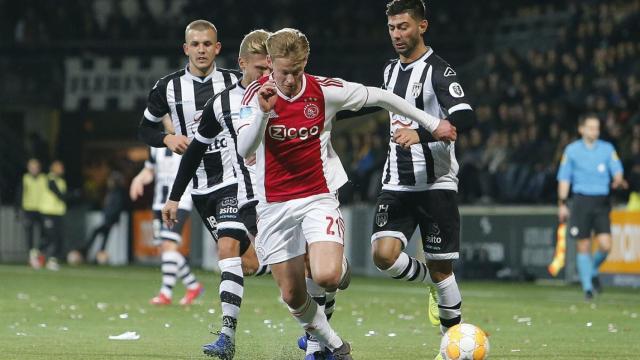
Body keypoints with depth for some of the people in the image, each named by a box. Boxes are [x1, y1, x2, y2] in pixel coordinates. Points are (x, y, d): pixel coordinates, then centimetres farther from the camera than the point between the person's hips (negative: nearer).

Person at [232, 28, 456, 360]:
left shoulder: (325, 91, -8)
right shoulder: (257, 94, -10)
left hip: (318, 197, -1)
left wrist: (432, 123, 13)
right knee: (292, 296, 2)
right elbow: (244, 150, -21)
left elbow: (380, 97, 6)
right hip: (274, 204, 1)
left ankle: (341, 266, 15)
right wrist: (263, 111, -37)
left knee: (326, 277, -23)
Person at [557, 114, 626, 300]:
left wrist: (618, 180, -22)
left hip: (601, 201, 1)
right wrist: (562, 204, 2)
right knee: (583, 246, -3)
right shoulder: (572, 150, 6)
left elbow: (617, 171, 2)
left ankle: (593, 272, 19)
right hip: (581, 199, -1)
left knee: (605, 245, -11)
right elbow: (564, 178, 8)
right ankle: (587, 286, 8)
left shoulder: (607, 149, 8)